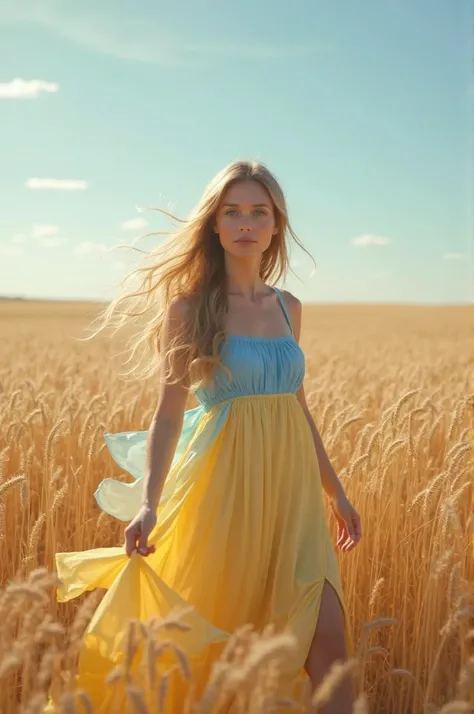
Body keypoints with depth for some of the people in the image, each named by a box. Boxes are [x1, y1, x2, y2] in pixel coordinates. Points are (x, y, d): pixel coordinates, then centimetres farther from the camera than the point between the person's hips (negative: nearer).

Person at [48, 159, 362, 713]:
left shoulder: (288, 307, 10)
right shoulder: (189, 306, -5)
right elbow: (169, 413, -10)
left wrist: (336, 491, 18)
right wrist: (149, 502, -23)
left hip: (292, 489, 4)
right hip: (227, 486, -4)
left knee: (328, 638, -3)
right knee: (198, 645, 6)